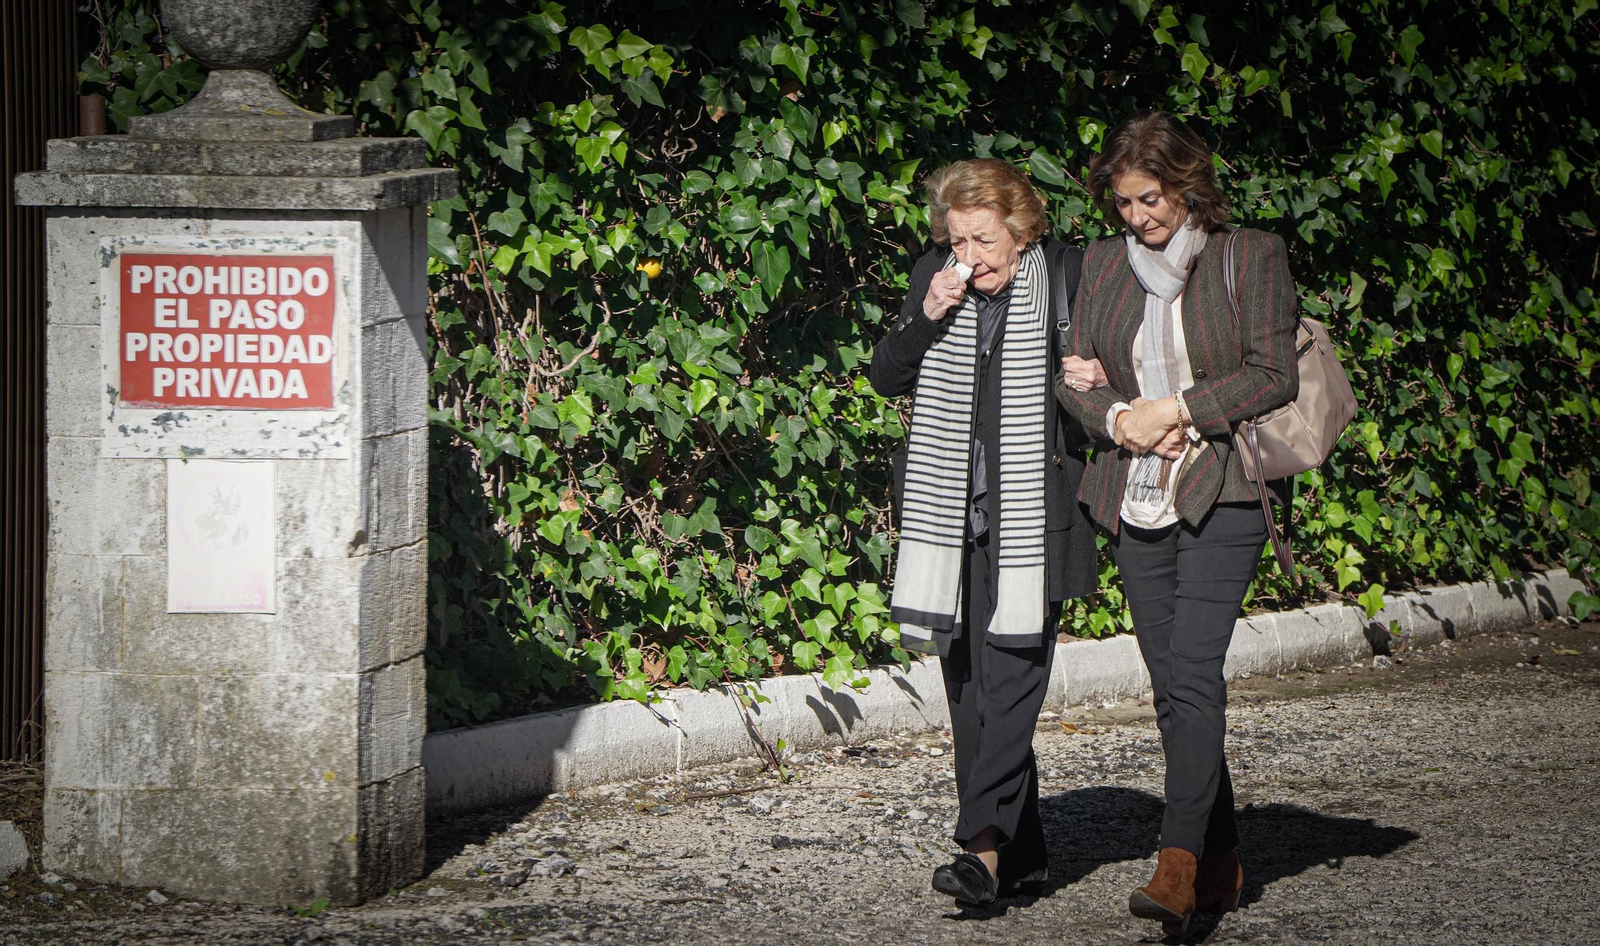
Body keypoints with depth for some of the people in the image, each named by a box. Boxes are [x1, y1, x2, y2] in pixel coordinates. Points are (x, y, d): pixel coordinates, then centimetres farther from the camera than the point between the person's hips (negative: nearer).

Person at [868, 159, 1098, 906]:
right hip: (951, 510, 5)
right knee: (966, 682, 7)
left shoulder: (1069, 277, -3)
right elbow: (885, 380, 8)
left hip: (1033, 512, -5)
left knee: (1011, 675, -14)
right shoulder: (935, 278, 8)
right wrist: (927, 318, -8)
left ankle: (985, 848, -21)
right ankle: (1022, 852, 17)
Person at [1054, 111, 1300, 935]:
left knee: (1193, 671, -18)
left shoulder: (1251, 256, 0)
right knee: (1171, 683, 6)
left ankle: (1178, 866, -26)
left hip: (1221, 494, -5)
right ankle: (1221, 865, 16)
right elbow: (1072, 375, 11)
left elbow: (1274, 374, -5)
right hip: (1136, 501, 5)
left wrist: (1175, 409, -12)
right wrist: (1121, 419, -8)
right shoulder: (1103, 265, 13)